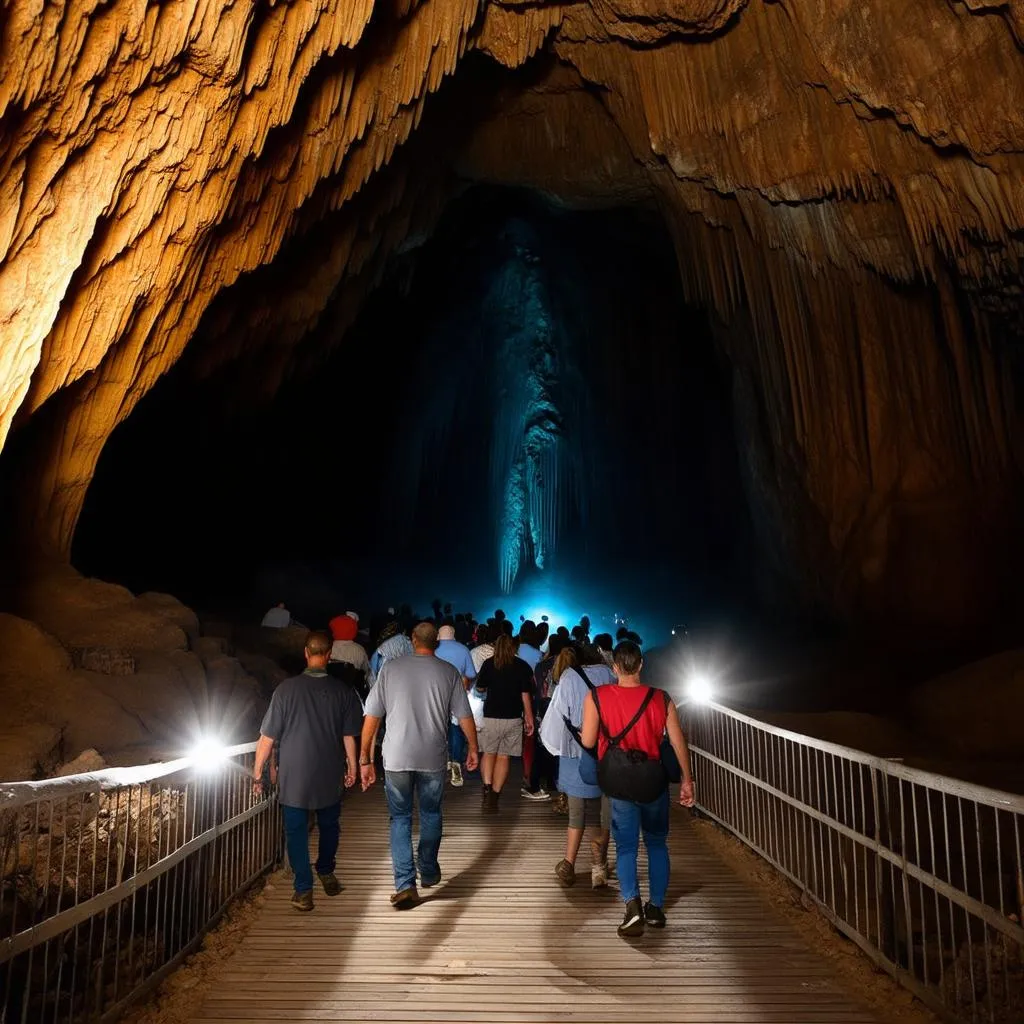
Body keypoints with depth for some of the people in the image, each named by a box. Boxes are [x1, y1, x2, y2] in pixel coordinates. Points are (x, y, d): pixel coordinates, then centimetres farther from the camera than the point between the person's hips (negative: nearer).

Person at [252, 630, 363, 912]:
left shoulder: (286, 689, -14)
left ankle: (304, 890, 14)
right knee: (329, 825, 23)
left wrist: (258, 773, 2)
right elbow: (349, 737, -2)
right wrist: (351, 767, 13)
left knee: (296, 831, 12)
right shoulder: (343, 692, -10)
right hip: (330, 776, 2)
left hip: (293, 776, -2)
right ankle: (326, 873, 39)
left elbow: (267, 737, -10)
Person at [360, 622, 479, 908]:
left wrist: (365, 759, 3)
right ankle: (429, 872, 34)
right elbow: (465, 716, 1)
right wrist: (473, 748, 17)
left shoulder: (391, 668, -4)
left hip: (396, 757, -1)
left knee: (400, 818, 12)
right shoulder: (448, 672, -3)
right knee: (431, 815, 21)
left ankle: (405, 885, 5)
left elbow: (372, 717, -4)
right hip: (433, 758, 1)